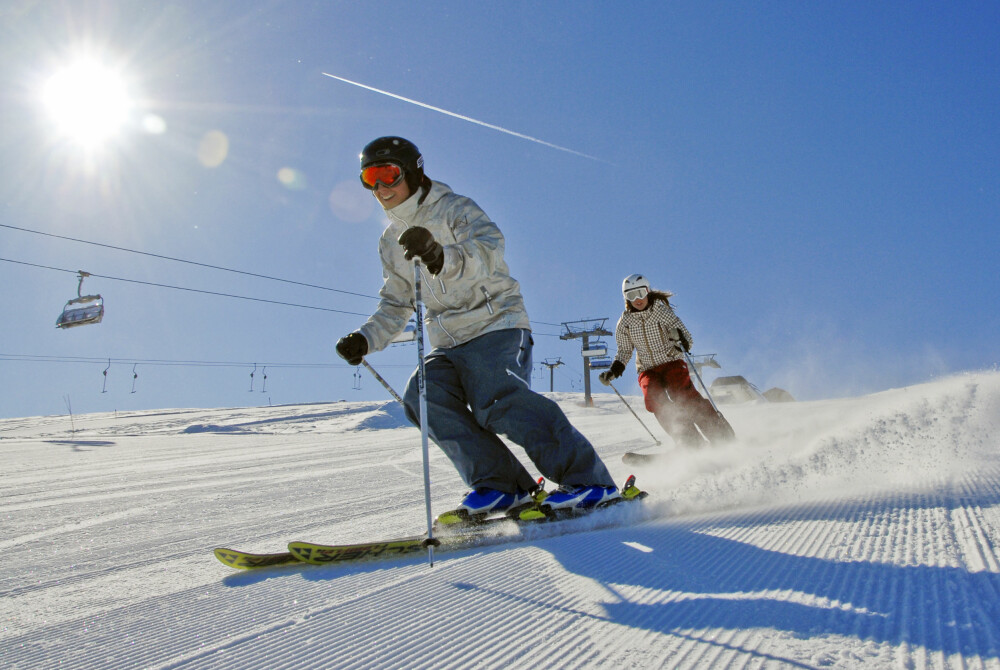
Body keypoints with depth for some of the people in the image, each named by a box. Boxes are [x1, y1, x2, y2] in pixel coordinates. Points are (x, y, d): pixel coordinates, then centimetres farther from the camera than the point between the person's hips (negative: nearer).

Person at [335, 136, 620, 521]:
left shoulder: (455, 210, -3)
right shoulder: (391, 242, 17)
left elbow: (490, 250, -24)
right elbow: (395, 305, 24)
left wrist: (443, 256, -44)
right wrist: (366, 339, 6)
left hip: (497, 326, -6)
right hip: (448, 345, 6)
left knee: (497, 400, -29)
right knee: (424, 396, -21)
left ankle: (588, 480, -25)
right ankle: (500, 486, -19)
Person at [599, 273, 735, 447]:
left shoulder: (663, 312, -9)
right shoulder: (624, 323, -1)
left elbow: (687, 338, -10)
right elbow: (624, 351, 12)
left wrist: (681, 338, -34)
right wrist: (614, 370, -4)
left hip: (673, 363, -2)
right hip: (648, 370, 2)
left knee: (684, 396, -28)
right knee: (654, 400, -27)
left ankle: (723, 437, -21)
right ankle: (692, 444, -27)